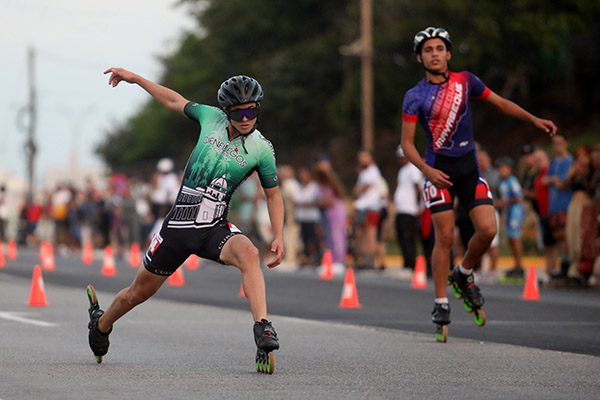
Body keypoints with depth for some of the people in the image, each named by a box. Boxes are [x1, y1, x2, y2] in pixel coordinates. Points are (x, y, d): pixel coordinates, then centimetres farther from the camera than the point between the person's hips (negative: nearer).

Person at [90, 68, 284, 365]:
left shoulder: (261, 149, -4)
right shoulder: (211, 118, 0)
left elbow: (273, 195, 6)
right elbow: (175, 102, 17)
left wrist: (278, 237, -5)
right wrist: (135, 78, 20)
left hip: (215, 229, -2)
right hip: (178, 226, 2)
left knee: (248, 253, -36)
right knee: (138, 292, 13)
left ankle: (262, 328, -43)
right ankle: (101, 324, 42)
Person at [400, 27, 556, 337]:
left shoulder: (465, 81, 4)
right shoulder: (415, 97, -5)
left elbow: (500, 103, 15)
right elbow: (407, 143, -6)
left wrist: (533, 119, 5)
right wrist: (426, 169, -21)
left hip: (469, 167, 3)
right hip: (439, 170, -3)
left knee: (488, 230, -10)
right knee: (445, 238, -7)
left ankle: (464, 273, 18)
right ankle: (440, 303, 4)